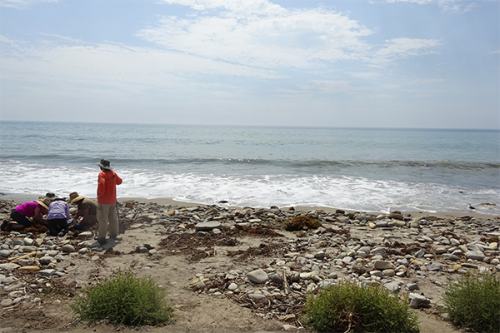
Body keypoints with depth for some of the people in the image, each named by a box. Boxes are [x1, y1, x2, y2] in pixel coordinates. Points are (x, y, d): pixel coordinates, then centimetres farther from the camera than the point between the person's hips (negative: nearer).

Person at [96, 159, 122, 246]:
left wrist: (100, 194, -17)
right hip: (112, 200, 7)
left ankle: (101, 237, -1)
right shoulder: (113, 173, 5)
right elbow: (119, 181, 20)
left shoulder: (102, 174, -16)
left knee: (103, 219, -2)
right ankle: (113, 234, 27)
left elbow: (101, 184, -31)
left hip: (103, 200, -7)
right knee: (113, 218, 16)